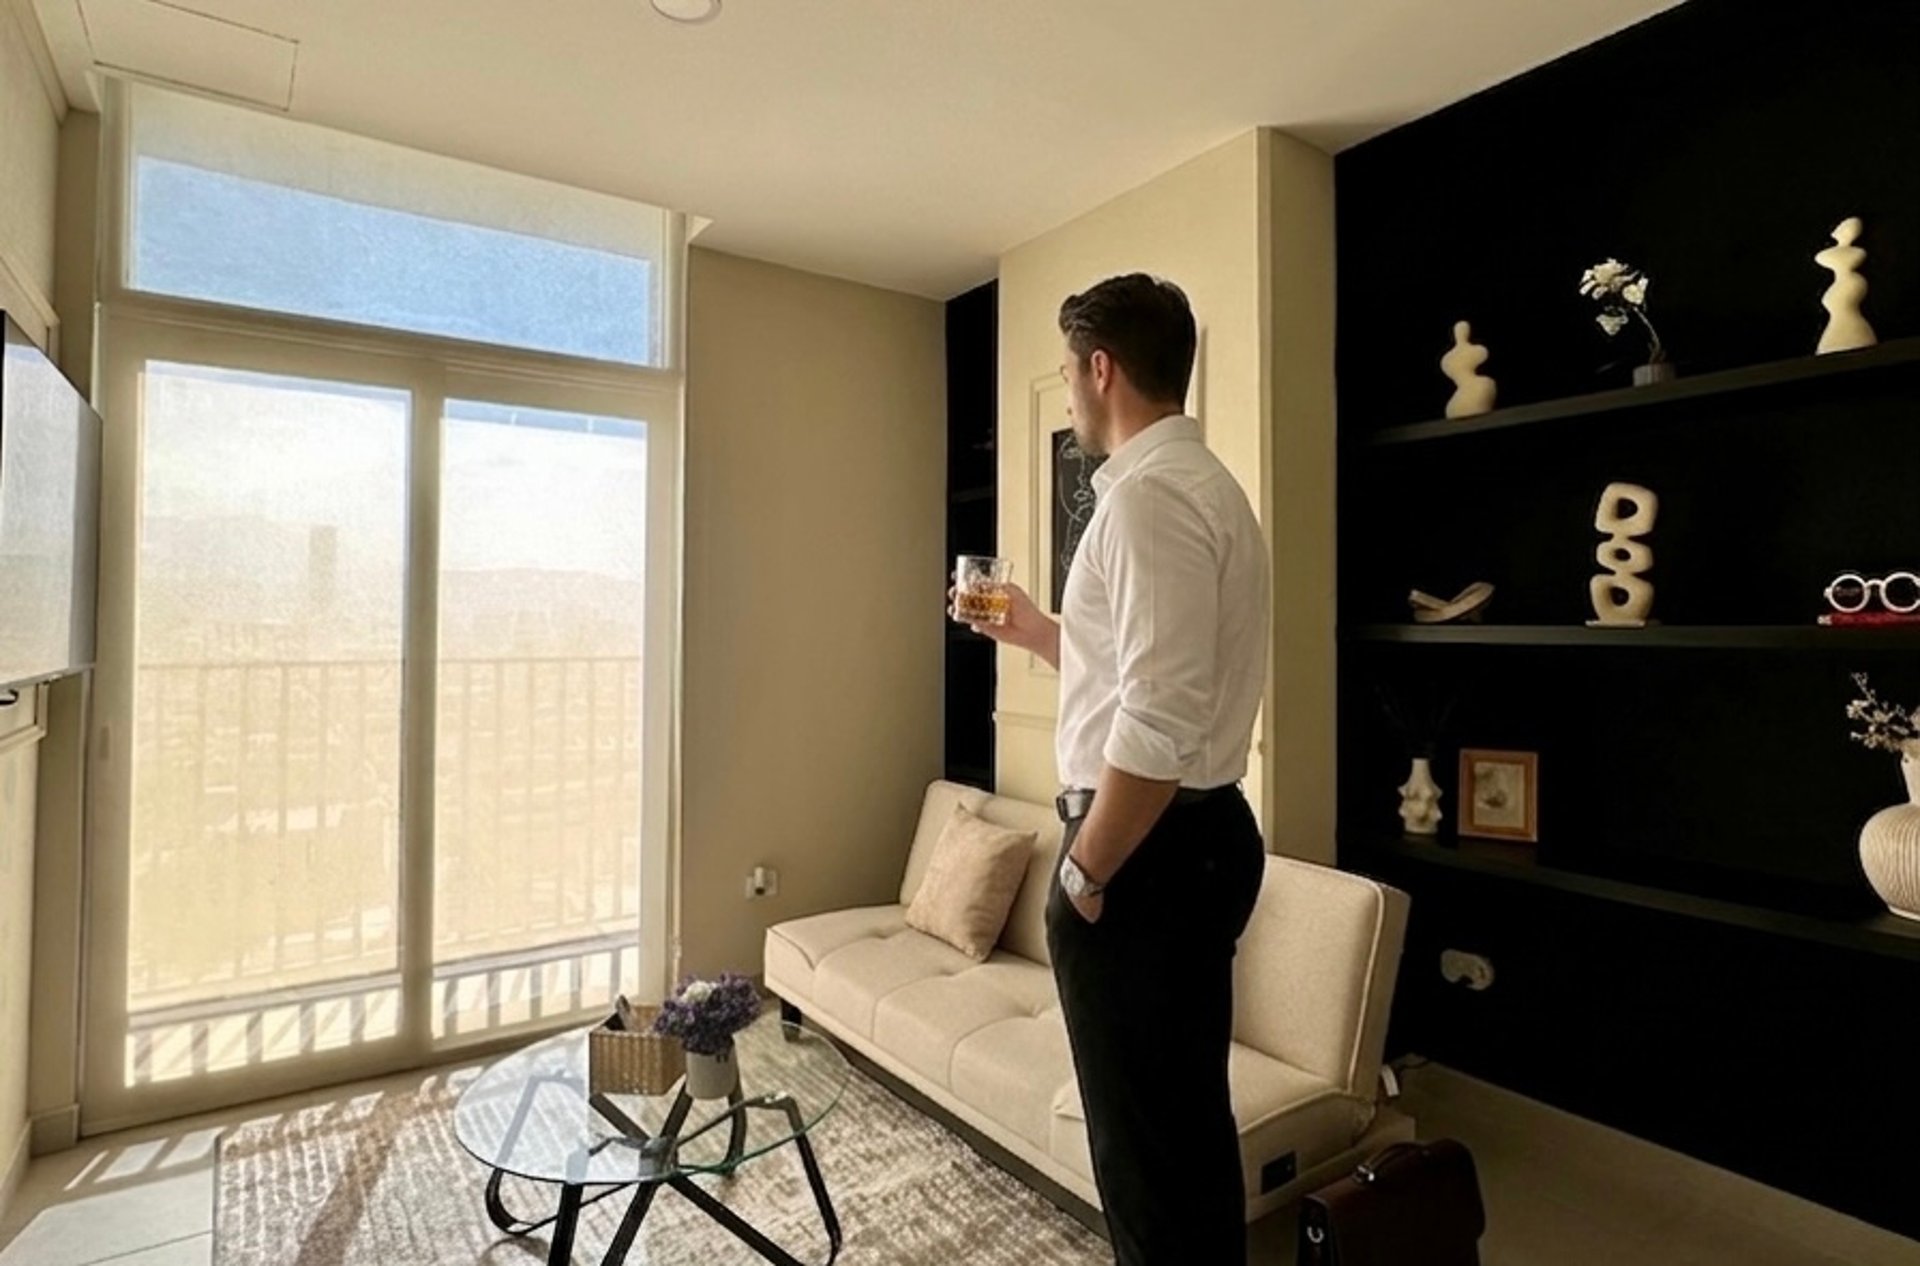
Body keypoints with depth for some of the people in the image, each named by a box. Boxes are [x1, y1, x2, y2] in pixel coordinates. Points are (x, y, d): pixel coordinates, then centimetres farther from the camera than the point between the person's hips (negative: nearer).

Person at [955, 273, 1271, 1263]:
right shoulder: (1203, 482, 15)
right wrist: (1037, 632, 22)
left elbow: (1158, 722, -26)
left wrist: (1085, 871, -16)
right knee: (1189, 1117, 23)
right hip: (1204, 838, 10)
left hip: (1147, 852, -10)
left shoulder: (1148, 490, -18)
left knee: (1145, 1137, 7)